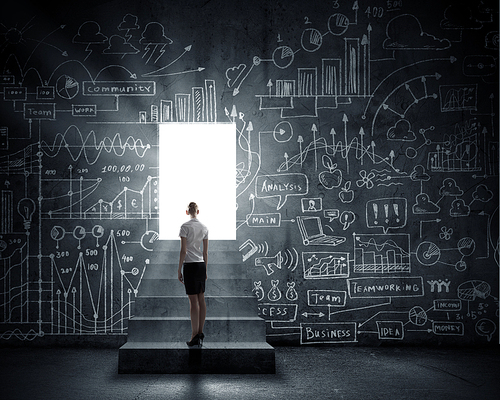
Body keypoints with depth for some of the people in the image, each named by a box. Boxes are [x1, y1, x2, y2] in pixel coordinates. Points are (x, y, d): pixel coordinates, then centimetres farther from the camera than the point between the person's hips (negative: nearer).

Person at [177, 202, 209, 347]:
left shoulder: (185, 227, -10)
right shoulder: (204, 228, 8)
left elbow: (183, 250, -13)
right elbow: (205, 252, 11)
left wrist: (179, 270, -7)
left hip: (190, 265, -6)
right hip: (201, 264, 6)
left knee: (193, 301, -6)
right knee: (201, 299, 9)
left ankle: (195, 336, -5)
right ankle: (200, 333, 13)